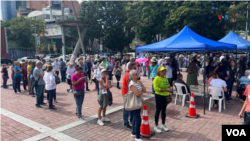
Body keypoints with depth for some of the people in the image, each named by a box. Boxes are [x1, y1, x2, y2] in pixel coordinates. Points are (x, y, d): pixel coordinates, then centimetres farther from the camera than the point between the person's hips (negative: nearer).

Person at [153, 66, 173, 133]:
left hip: (166, 96, 7)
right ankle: (156, 126, 14)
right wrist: (166, 90, -26)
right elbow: (156, 88, -23)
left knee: (164, 110, 16)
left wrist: (170, 89, 1)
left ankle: (163, 125, 31)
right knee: (158, 111, 1)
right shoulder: (157, 79, -15)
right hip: (159, 96, -7)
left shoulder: (165, 78, 10)